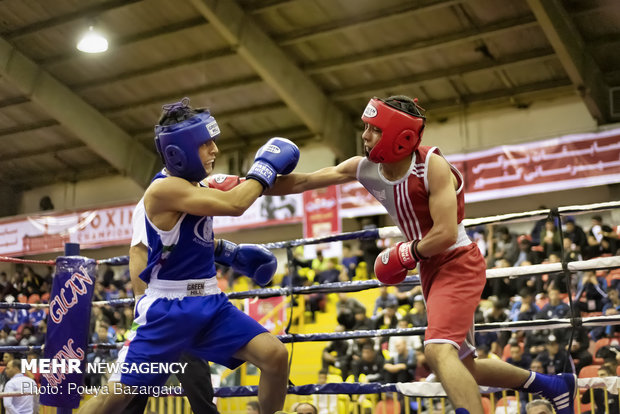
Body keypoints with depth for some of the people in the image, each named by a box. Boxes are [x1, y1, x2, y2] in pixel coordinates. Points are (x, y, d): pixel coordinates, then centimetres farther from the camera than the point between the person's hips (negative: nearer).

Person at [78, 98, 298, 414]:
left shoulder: (193, 185, 8)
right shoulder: (164, 188, -19)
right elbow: (234, 204, -29)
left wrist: (231, 253, 13)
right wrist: (266, 165, -16)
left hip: (210, 302, 7)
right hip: (168, 309, -7)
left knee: (275, 356, -10)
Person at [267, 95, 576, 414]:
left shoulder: (433, 166, -21)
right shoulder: (364, 168, -4)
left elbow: (445, 235, -25)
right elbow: (302, 182, -4)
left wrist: (404, 255, -12)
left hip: (457, 264, -8)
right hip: (431, 269, 8)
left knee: (438, 351, -28)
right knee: (463, 369, 16)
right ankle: (552, 385, 33)